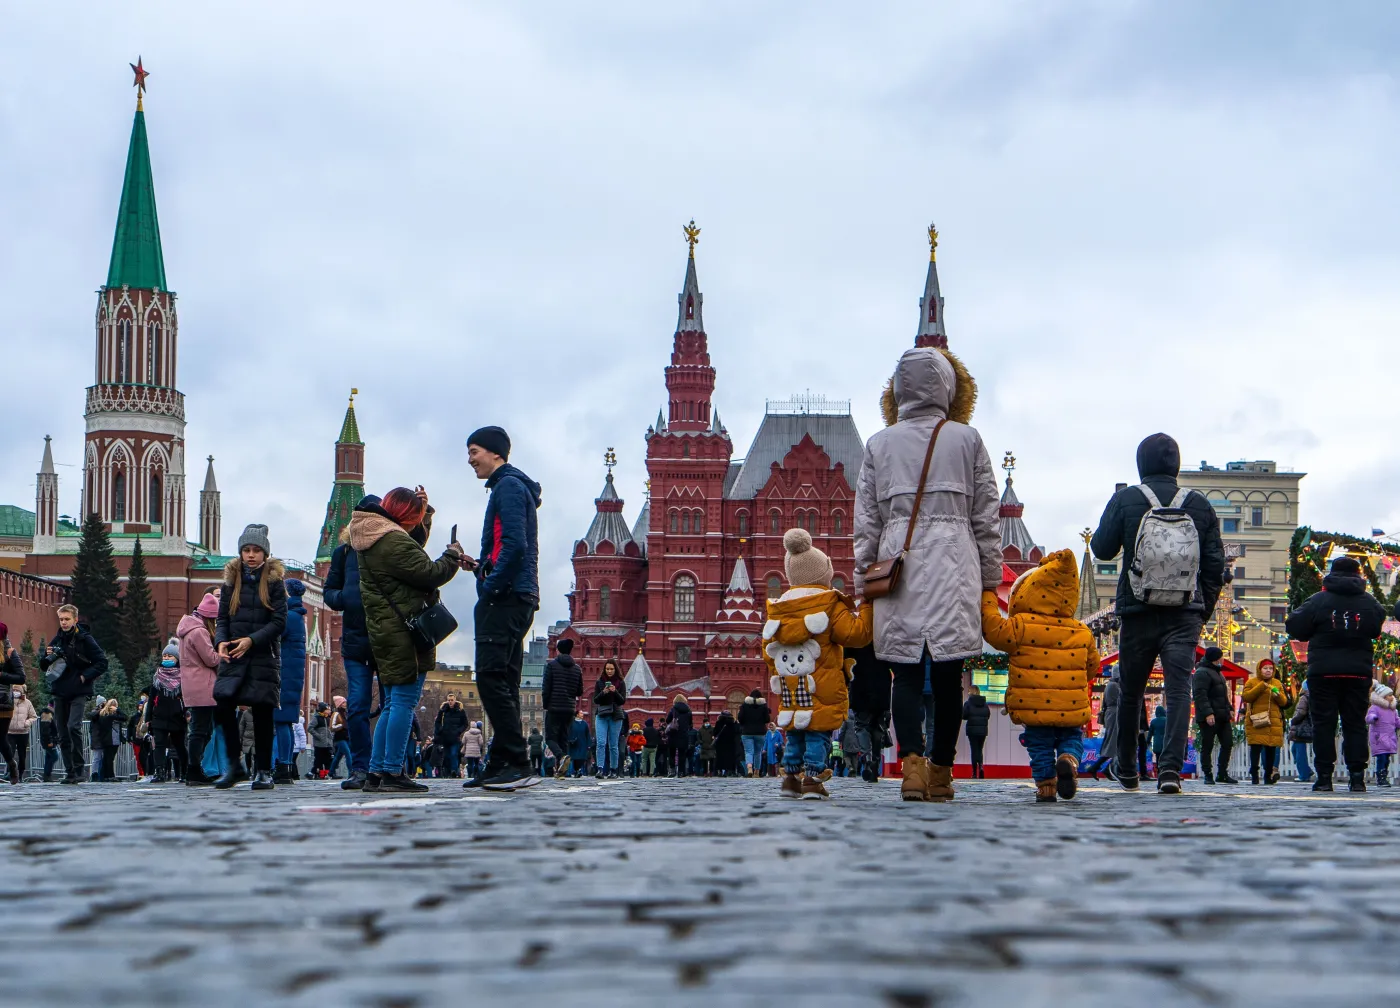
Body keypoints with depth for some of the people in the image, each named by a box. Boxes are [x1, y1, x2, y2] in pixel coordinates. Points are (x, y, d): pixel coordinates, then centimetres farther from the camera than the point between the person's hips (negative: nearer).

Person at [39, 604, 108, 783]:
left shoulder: (85, 639, -5)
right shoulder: (57, 640, 11)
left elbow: (102, 663, -6)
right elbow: (43, 667, 18)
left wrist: (84, 677, -14)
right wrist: (47, 656, -3)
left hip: (78, 692, -6)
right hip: (60, 692, 6)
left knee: (73, 726, -22)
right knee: (63, 735, 6)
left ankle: (79, 770, -18)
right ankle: (69, 772, 12)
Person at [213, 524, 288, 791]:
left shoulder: (274, 581, 1)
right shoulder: (232, 580, 11)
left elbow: (279, 621, -5)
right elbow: (222, 618, 11)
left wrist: (252, 640, -17)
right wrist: (221, 641, -9)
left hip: (264, 656, -3)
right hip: (233, 657, 3)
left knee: (262, 713, -2)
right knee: (223, 704, -12)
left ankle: (264, 771, 7)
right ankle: (234, 765, 1)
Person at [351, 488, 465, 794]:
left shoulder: (372, 540, 17)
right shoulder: (393, 540, -15)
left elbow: (413, 548, 31)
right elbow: (429, 573, -14)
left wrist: (425, 513, 23)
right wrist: (453, 556, 3)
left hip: (382, 629, 10)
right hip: (404, 631, -10)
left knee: (392, 704, 13)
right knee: (404, 699, -9)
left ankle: (376, 772, 12)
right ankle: (393, 773, -12)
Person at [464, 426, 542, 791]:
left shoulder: (508, 486, -7)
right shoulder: (514, 487, 24)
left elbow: (515, 545, -20)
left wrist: (491, 586, -16)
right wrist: (480, 566, 13)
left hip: (504, 598, -11)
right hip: (517, 600, 11)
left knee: (491, 677, -16)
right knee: (503, 684, 9)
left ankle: (518, 764, -19)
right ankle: (500, 766, 10)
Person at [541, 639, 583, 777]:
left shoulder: (551, 665, -4)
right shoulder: (577, 668, 9)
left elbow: (545, 688, -8)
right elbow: (580, 692, 12)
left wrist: (545, 706, 2)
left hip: (554, 708, -4)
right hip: (570, 709, 4)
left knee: (550, 737, -1)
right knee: (564, 739, 10)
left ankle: (562, 756, -28)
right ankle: (560, 770, 4)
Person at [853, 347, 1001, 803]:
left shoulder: (879, 445, 9)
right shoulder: (967, 439, 7)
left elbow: (866, 523, 10)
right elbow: (986, 517, 9)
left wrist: (863, 583, 15)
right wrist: (990, 578, 15)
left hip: (897, 565, 1)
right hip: (953, 566, -1)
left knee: (906, 673, 0)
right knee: (948, 673, 3)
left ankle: (912, 759, -19)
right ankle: (941, 771, 6)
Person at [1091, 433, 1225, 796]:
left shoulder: (1126, 499, -1)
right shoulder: (1200, 504, 5)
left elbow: (1102, 548, 1)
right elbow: (1216, 563, 6)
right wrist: (1205, 607, 15)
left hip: (1137, 613, 0)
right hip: (1184, 615, 0)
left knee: (1130, 692, 14)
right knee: (1179, 688, -6)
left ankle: (1127, 769, 26)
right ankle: (1171, 767, -21)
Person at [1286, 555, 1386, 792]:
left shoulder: (1319, 600, -5)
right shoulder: (1368, 602, 2)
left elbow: (1294, 627, -2)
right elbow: (1377, 630, 12)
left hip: (1324, 672, -2)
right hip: (1358, 672, 2)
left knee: (1324, 724, 1)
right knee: (1355, 724, 7)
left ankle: (1324, 776, -3)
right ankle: (1357, 776, 1)